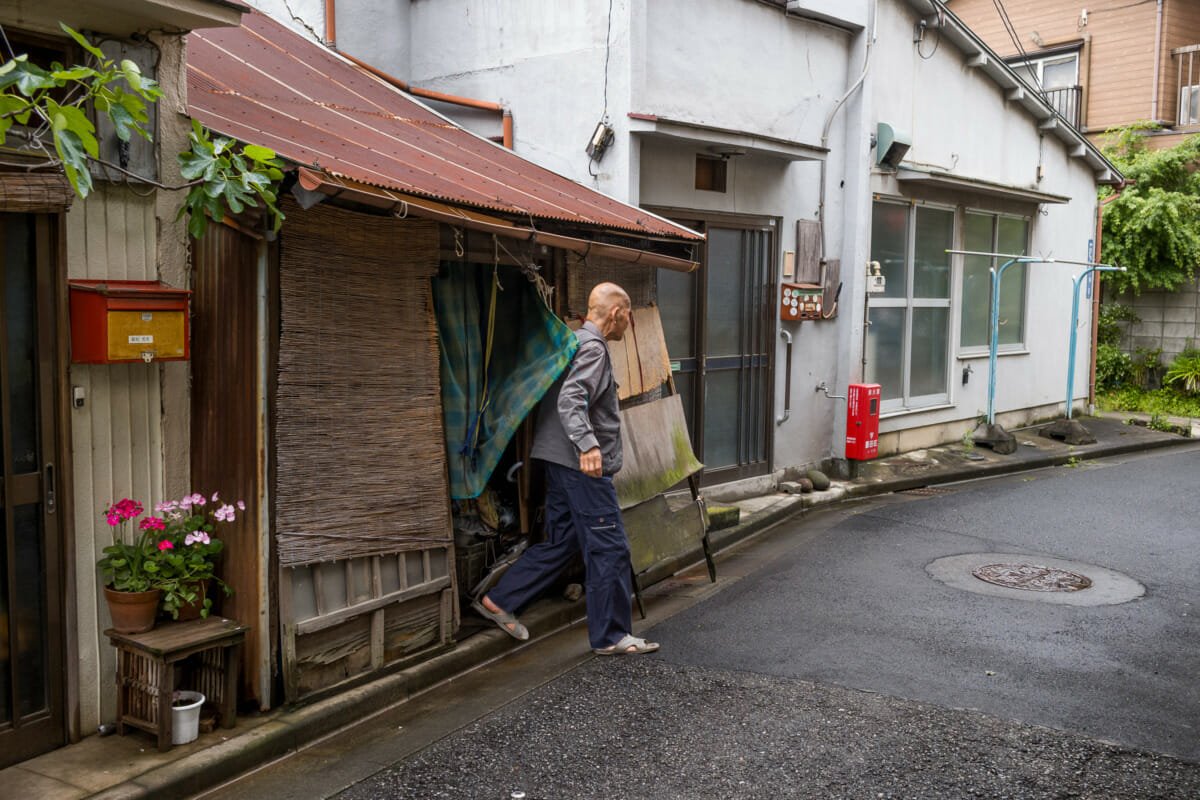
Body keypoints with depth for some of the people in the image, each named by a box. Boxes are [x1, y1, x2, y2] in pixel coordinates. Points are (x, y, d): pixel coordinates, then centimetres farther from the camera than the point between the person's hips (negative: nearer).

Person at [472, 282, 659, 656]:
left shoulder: (575, 342, 19)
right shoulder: (592, 347, -13)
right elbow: (571, 401, -27)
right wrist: (587, 445, -41)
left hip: (563, 462, 10)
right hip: (586, 467, -10)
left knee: (561, 542, 15)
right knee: (609, 548, -3)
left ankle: (498, 600, 16)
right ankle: (611, 636, 5)